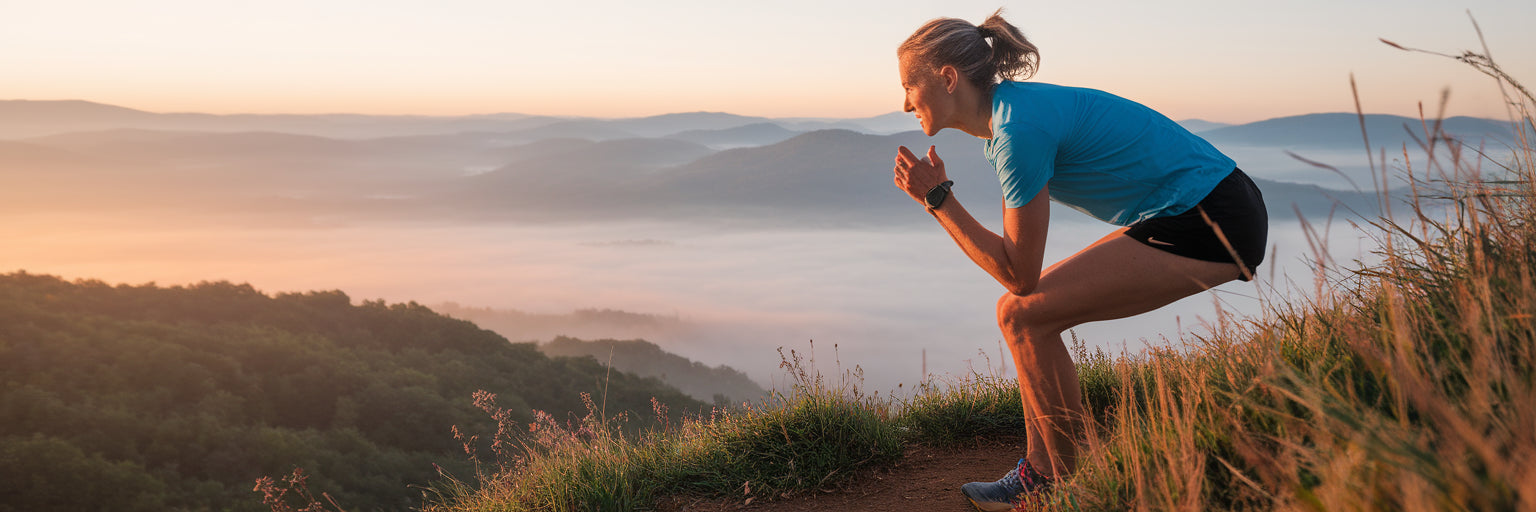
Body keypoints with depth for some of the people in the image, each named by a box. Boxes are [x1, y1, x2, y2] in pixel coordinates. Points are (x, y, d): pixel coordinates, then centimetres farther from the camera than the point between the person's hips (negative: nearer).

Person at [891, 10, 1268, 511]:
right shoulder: (1007, 111, 9)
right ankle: (1040, 470, 15)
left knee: (1024, 315, -10)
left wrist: (938, 198, -13)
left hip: (1208, 226, -10)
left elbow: (1019, 274, -16)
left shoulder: (1020, 128, -20)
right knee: (1030, 311, 9)